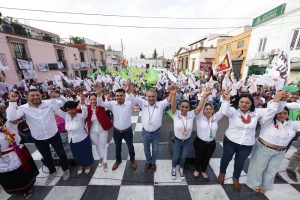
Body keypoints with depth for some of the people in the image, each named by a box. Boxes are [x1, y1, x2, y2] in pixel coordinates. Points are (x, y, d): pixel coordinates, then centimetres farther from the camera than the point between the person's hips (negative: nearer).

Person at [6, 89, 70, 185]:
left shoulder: (49, 103, -12)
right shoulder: (24, 108, -9)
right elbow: (11, 117, -23)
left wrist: (58, 96, -31)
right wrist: (12, 102, -23)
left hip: (54, 135, -1)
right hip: (39, 139, 2)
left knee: (61, 153, 16)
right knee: (47, 157, 24)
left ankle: (65, 169, 43)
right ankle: (52, 171, 52)